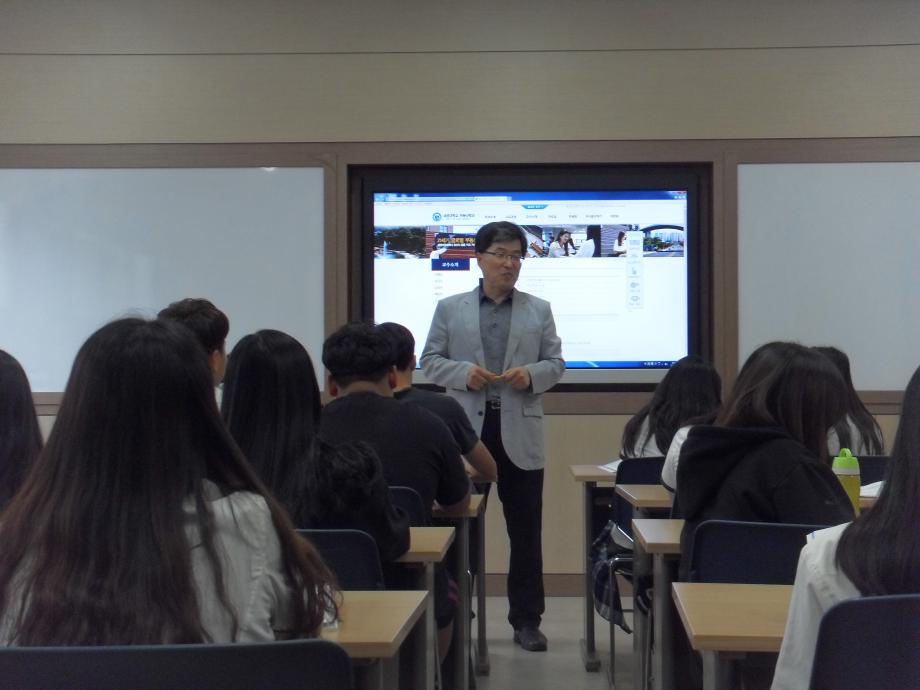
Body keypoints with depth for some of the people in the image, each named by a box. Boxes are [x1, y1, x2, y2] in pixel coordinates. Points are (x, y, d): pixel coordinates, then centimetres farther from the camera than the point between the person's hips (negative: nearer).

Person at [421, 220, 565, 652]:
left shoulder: (539, 310, 11)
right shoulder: (450, 309, 8)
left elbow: (555, 363, 10)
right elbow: (431, 361, 6)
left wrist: (531, 374, -11)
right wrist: (463, 373, -13)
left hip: (520, 434, 1)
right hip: (466, 430, -1)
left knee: (526, 531, 4)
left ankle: (526, 620, 14)